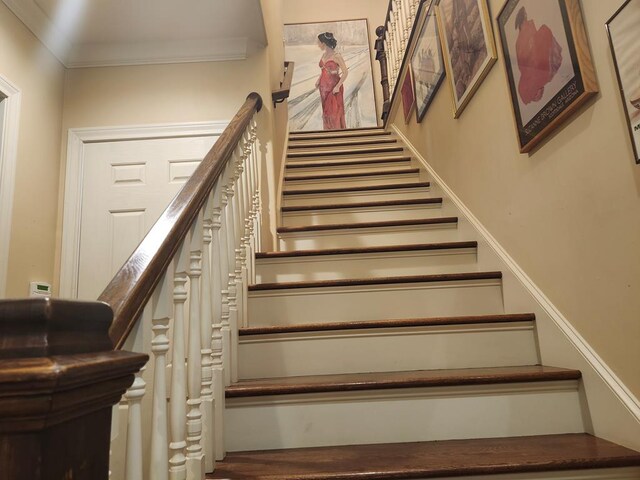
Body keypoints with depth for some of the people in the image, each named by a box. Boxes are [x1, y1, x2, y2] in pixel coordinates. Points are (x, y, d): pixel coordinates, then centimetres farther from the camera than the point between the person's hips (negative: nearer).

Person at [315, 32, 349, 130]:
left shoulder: (337, 56, -14)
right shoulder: (324, 55, 6)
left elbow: (345, 72, -14)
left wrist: (338, 86, -18)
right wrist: (318, 80, 4)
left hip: (334, 87, -7)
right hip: (324, 87, 7)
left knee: (335, 111, 0)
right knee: (326, 110, 11)